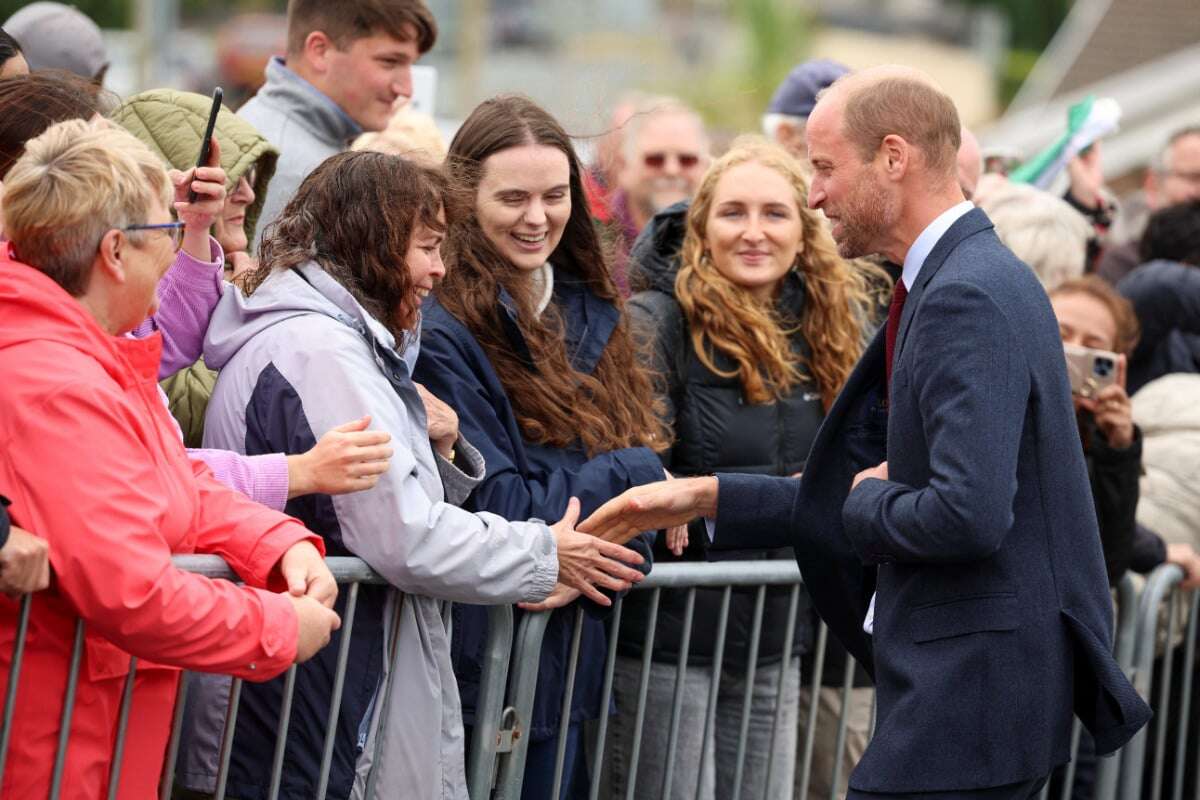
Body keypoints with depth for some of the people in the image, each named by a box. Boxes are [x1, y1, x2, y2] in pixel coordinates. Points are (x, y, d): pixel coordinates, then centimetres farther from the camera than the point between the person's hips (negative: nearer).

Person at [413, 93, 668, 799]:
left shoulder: (592, 315, 9)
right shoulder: (444, 331, -14)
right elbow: (499, 508, -17)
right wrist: (632, 471, -8)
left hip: (575, 656, 7)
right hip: (480, 661, -7)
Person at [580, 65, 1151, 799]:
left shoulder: (967, 298, -18)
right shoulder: (957, 281, 15)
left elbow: (970, 514, -28)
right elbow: (867, 488, 21)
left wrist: (867, 503, -9)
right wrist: (703, 498, 17)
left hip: (966, 694, -10)